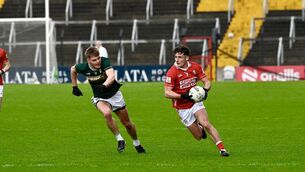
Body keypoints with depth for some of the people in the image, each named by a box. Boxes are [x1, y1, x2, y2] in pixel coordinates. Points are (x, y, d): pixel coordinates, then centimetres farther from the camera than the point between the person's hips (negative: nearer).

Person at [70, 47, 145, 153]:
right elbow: (73, 69, 6)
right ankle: (120, 140, -18)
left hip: (114, 95, 0)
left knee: (127, 123, 9)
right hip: (99, 98, 0)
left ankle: (136, 143, 37)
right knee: (107, 113, -34)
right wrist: (74, 87, 9)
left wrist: (104, 86, -61)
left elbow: (111, 76, -43)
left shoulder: (104, 62, -27)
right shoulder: (84, 68, -18)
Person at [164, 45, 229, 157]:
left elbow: (207, 82, 3)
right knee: (199, 136, 1)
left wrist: (205, 90, -21)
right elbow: (167, 93, -17)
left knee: (206, 124, -23)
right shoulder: (172, 72, -16)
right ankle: (200, 129, 39)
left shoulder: (196, 67, -5)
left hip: (196, 102, 2)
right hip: (183, 109, -2)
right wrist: (182, 96, -32)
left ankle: (222, 149, -19)